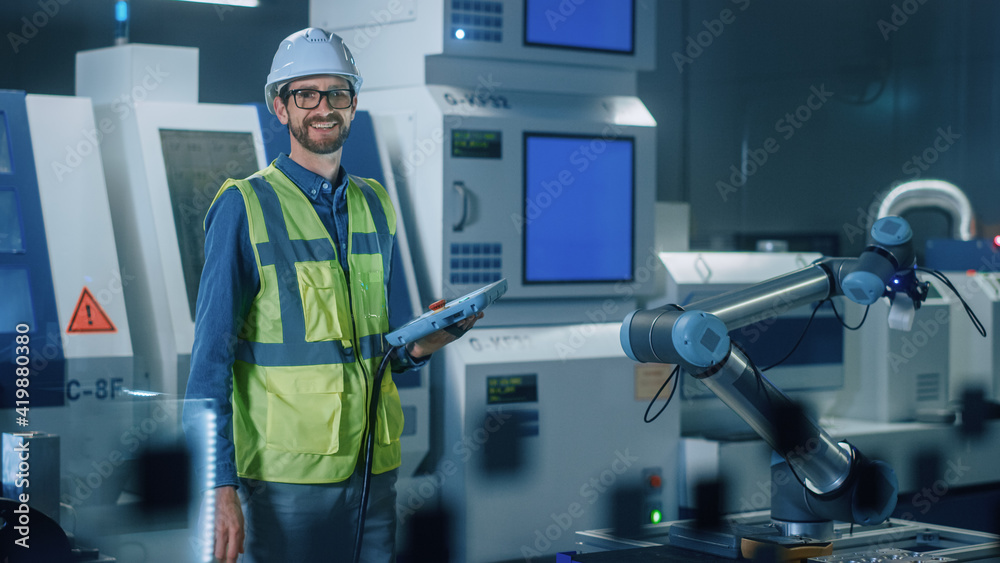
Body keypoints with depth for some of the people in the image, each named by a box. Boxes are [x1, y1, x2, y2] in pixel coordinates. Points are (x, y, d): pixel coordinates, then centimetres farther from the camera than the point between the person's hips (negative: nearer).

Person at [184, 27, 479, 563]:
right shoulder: (245, 207, -6)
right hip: (287, 472, -5)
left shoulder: (375, 206, 12)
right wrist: (220, 485, -16)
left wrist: (417, 347, -1)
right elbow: (212, 356, -9)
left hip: (373, 464, 5)